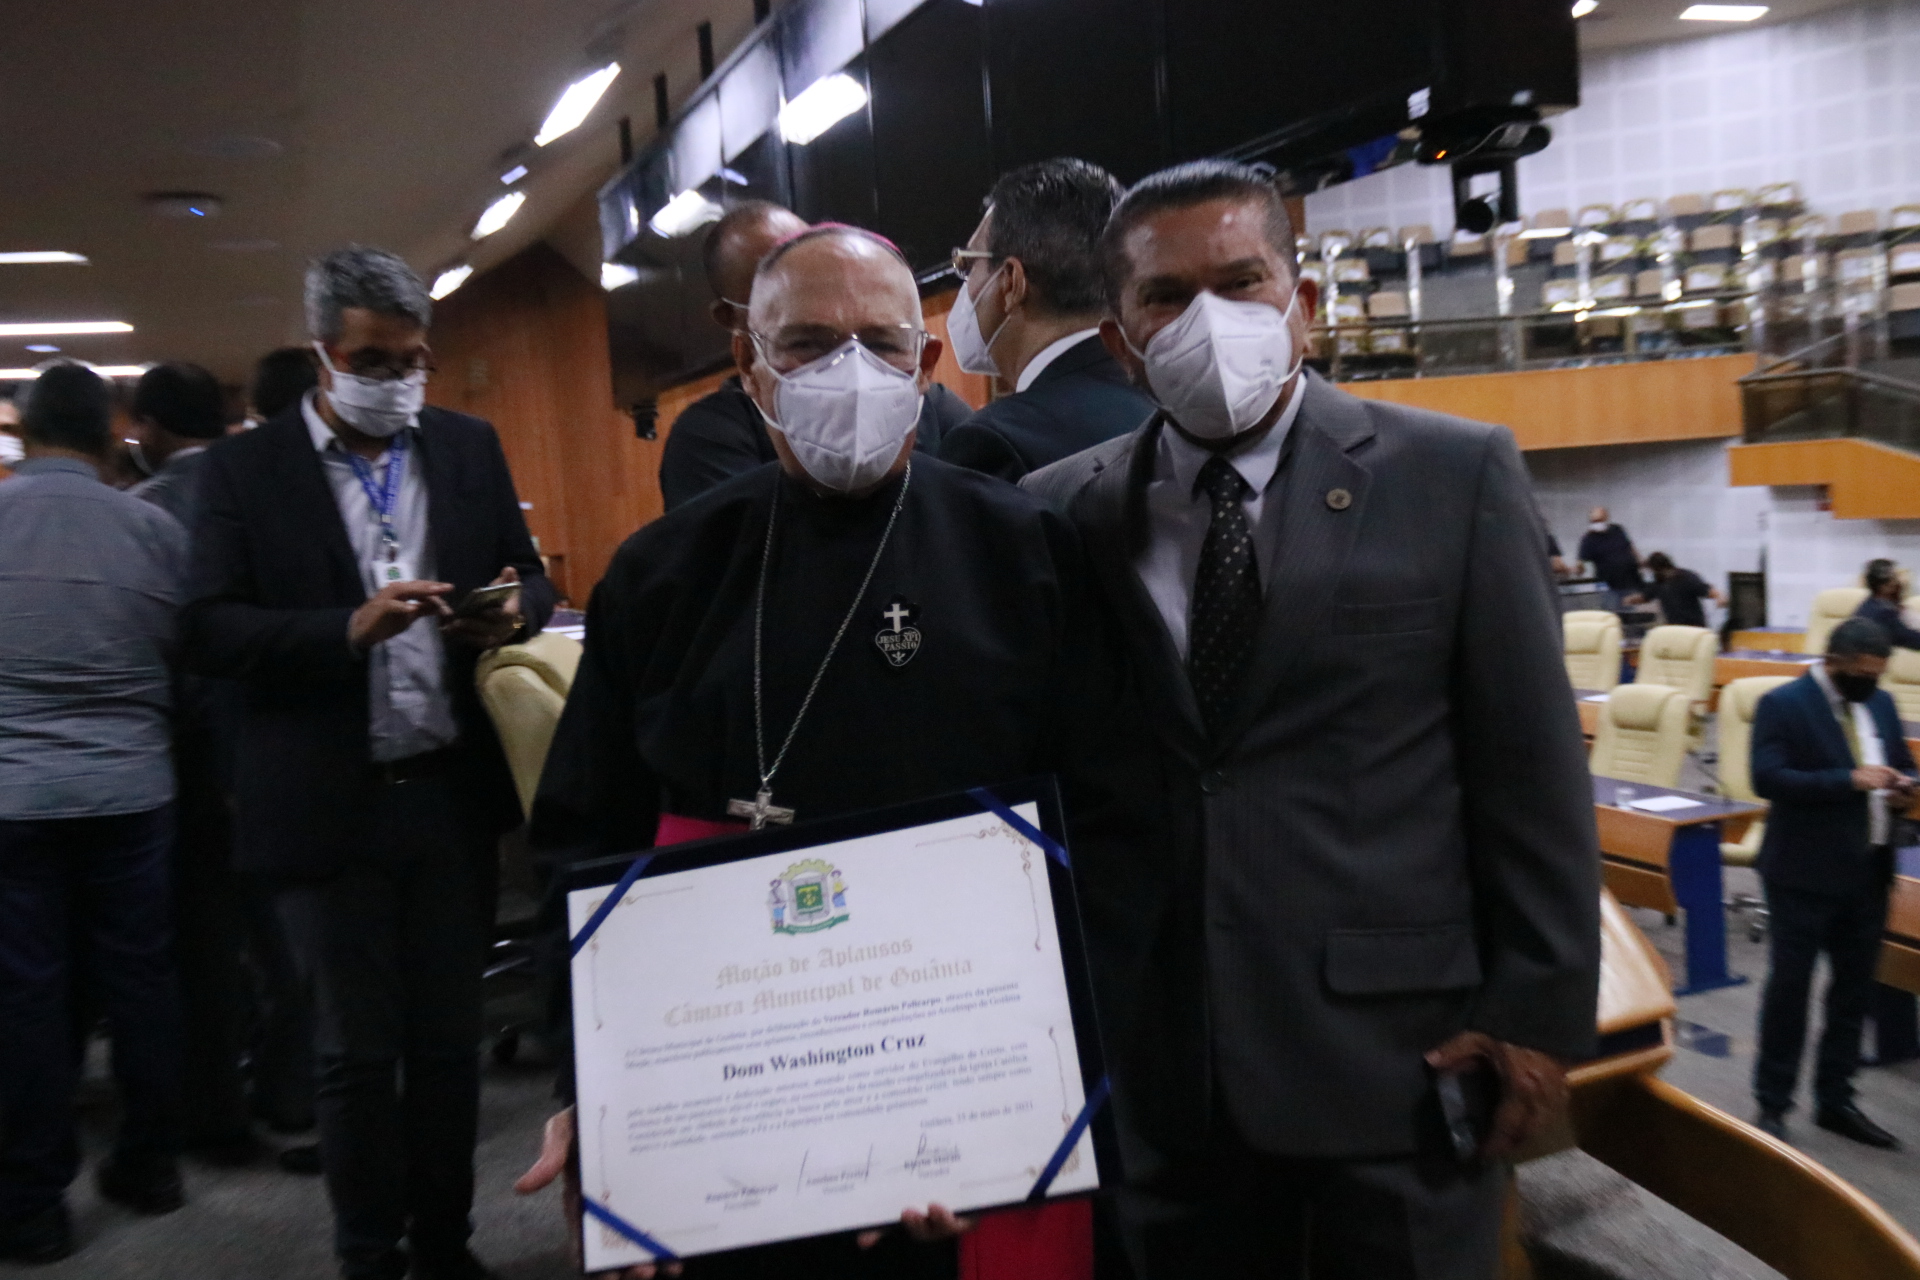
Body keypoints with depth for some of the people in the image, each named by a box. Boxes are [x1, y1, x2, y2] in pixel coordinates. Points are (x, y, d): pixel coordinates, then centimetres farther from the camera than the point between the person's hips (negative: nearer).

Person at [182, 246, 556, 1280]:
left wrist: (512, 610, -12)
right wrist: (347, 630, -24)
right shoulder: (245, 468, -1)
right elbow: (209, 629, -9)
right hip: (328, 806, -2)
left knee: (448, 1039, 14)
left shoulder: (469, 447, 8)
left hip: (452, 794, 3)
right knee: (356, 1053, 10)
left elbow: (531, 576, 11)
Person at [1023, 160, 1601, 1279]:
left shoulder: (1456, 476, -3)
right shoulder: (1065, 513, 1)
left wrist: (1543, 1010, -5)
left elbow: (1533, 768, -3)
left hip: (1398, 1052, -1)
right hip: (1160, 1066, 2)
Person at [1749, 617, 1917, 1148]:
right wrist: (1849, 780, -26)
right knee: (1789, 987, 1)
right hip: (1805, 873, -6)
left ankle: (1836, 1100, 25)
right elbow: (1767, 778, -20)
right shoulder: (1783, 704, -11)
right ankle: (1772, 1104, 12)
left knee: (1854, 989, 13)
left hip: (1868, 871, 7)